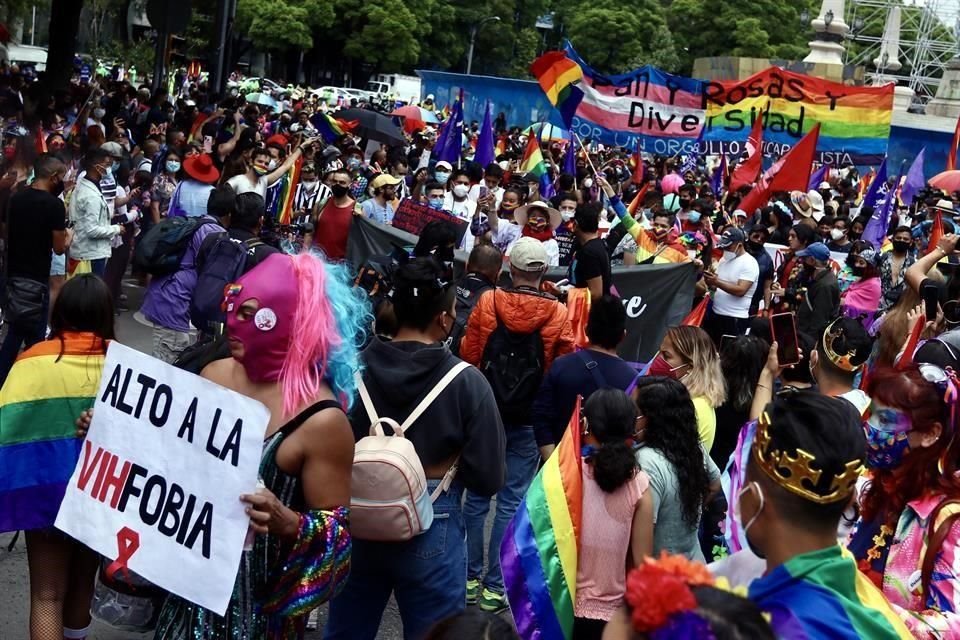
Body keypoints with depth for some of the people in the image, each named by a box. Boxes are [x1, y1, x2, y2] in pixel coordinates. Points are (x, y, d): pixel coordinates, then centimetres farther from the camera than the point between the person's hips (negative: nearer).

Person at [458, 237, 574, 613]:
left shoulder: (487, 302, -7)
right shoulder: (557, 314, -8)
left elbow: (469, 354, -3)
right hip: (529, 420, -1)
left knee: (477, 496, 13)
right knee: (511, 502, 5)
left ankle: (471, 577, 19)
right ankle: (495, 586, 9)